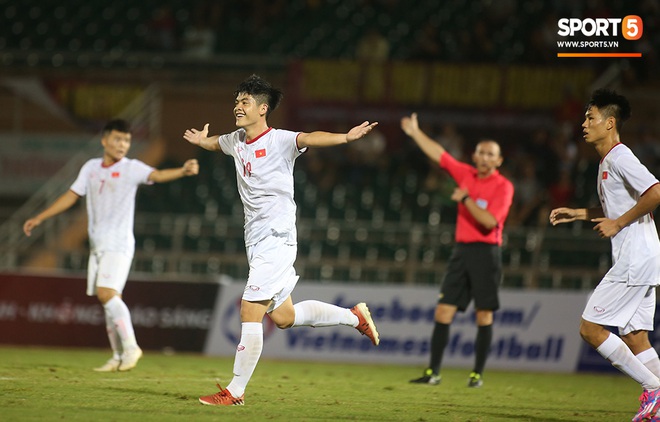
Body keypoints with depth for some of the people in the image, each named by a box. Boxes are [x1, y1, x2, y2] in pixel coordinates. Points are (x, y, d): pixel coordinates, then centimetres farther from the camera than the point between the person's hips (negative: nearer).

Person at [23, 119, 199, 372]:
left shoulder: (131, 168, -5)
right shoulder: (91, 168, 11)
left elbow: (156, 175, -22)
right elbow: (72, 196, 19)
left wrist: (183, 171, -42)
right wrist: (39, 218, 19)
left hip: (119, 244, -6)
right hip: (97, 244, 6)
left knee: (107, 293, -20)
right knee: (109, 300, 5)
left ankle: (130, 346, -14)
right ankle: (119, 357, 10)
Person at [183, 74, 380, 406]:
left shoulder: (279, 140, -12)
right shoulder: (237, 141, 11)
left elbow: (309, 139, -33)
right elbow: (214, 142, 37)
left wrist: (345, 137, -44)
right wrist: (201, 141, 23)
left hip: (277, 239, -9)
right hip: (256, 240, 9)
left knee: (249, 314, -11)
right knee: (283, 317, 13)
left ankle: (235, 391, -5)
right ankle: (354, 316, 28)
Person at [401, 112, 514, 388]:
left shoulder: (503, 187, -6)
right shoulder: (466, 174, 10)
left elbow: (489, 221, -18)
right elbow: (439, 155, 20)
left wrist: (466, 198, -16)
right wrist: (416, 133, 20)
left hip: (486, 252, -5)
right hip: (462, 249, 5)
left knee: (484, 314, -4)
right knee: (443, 311, -1)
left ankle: (477, 373, 3)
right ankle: (433, 372, 0)